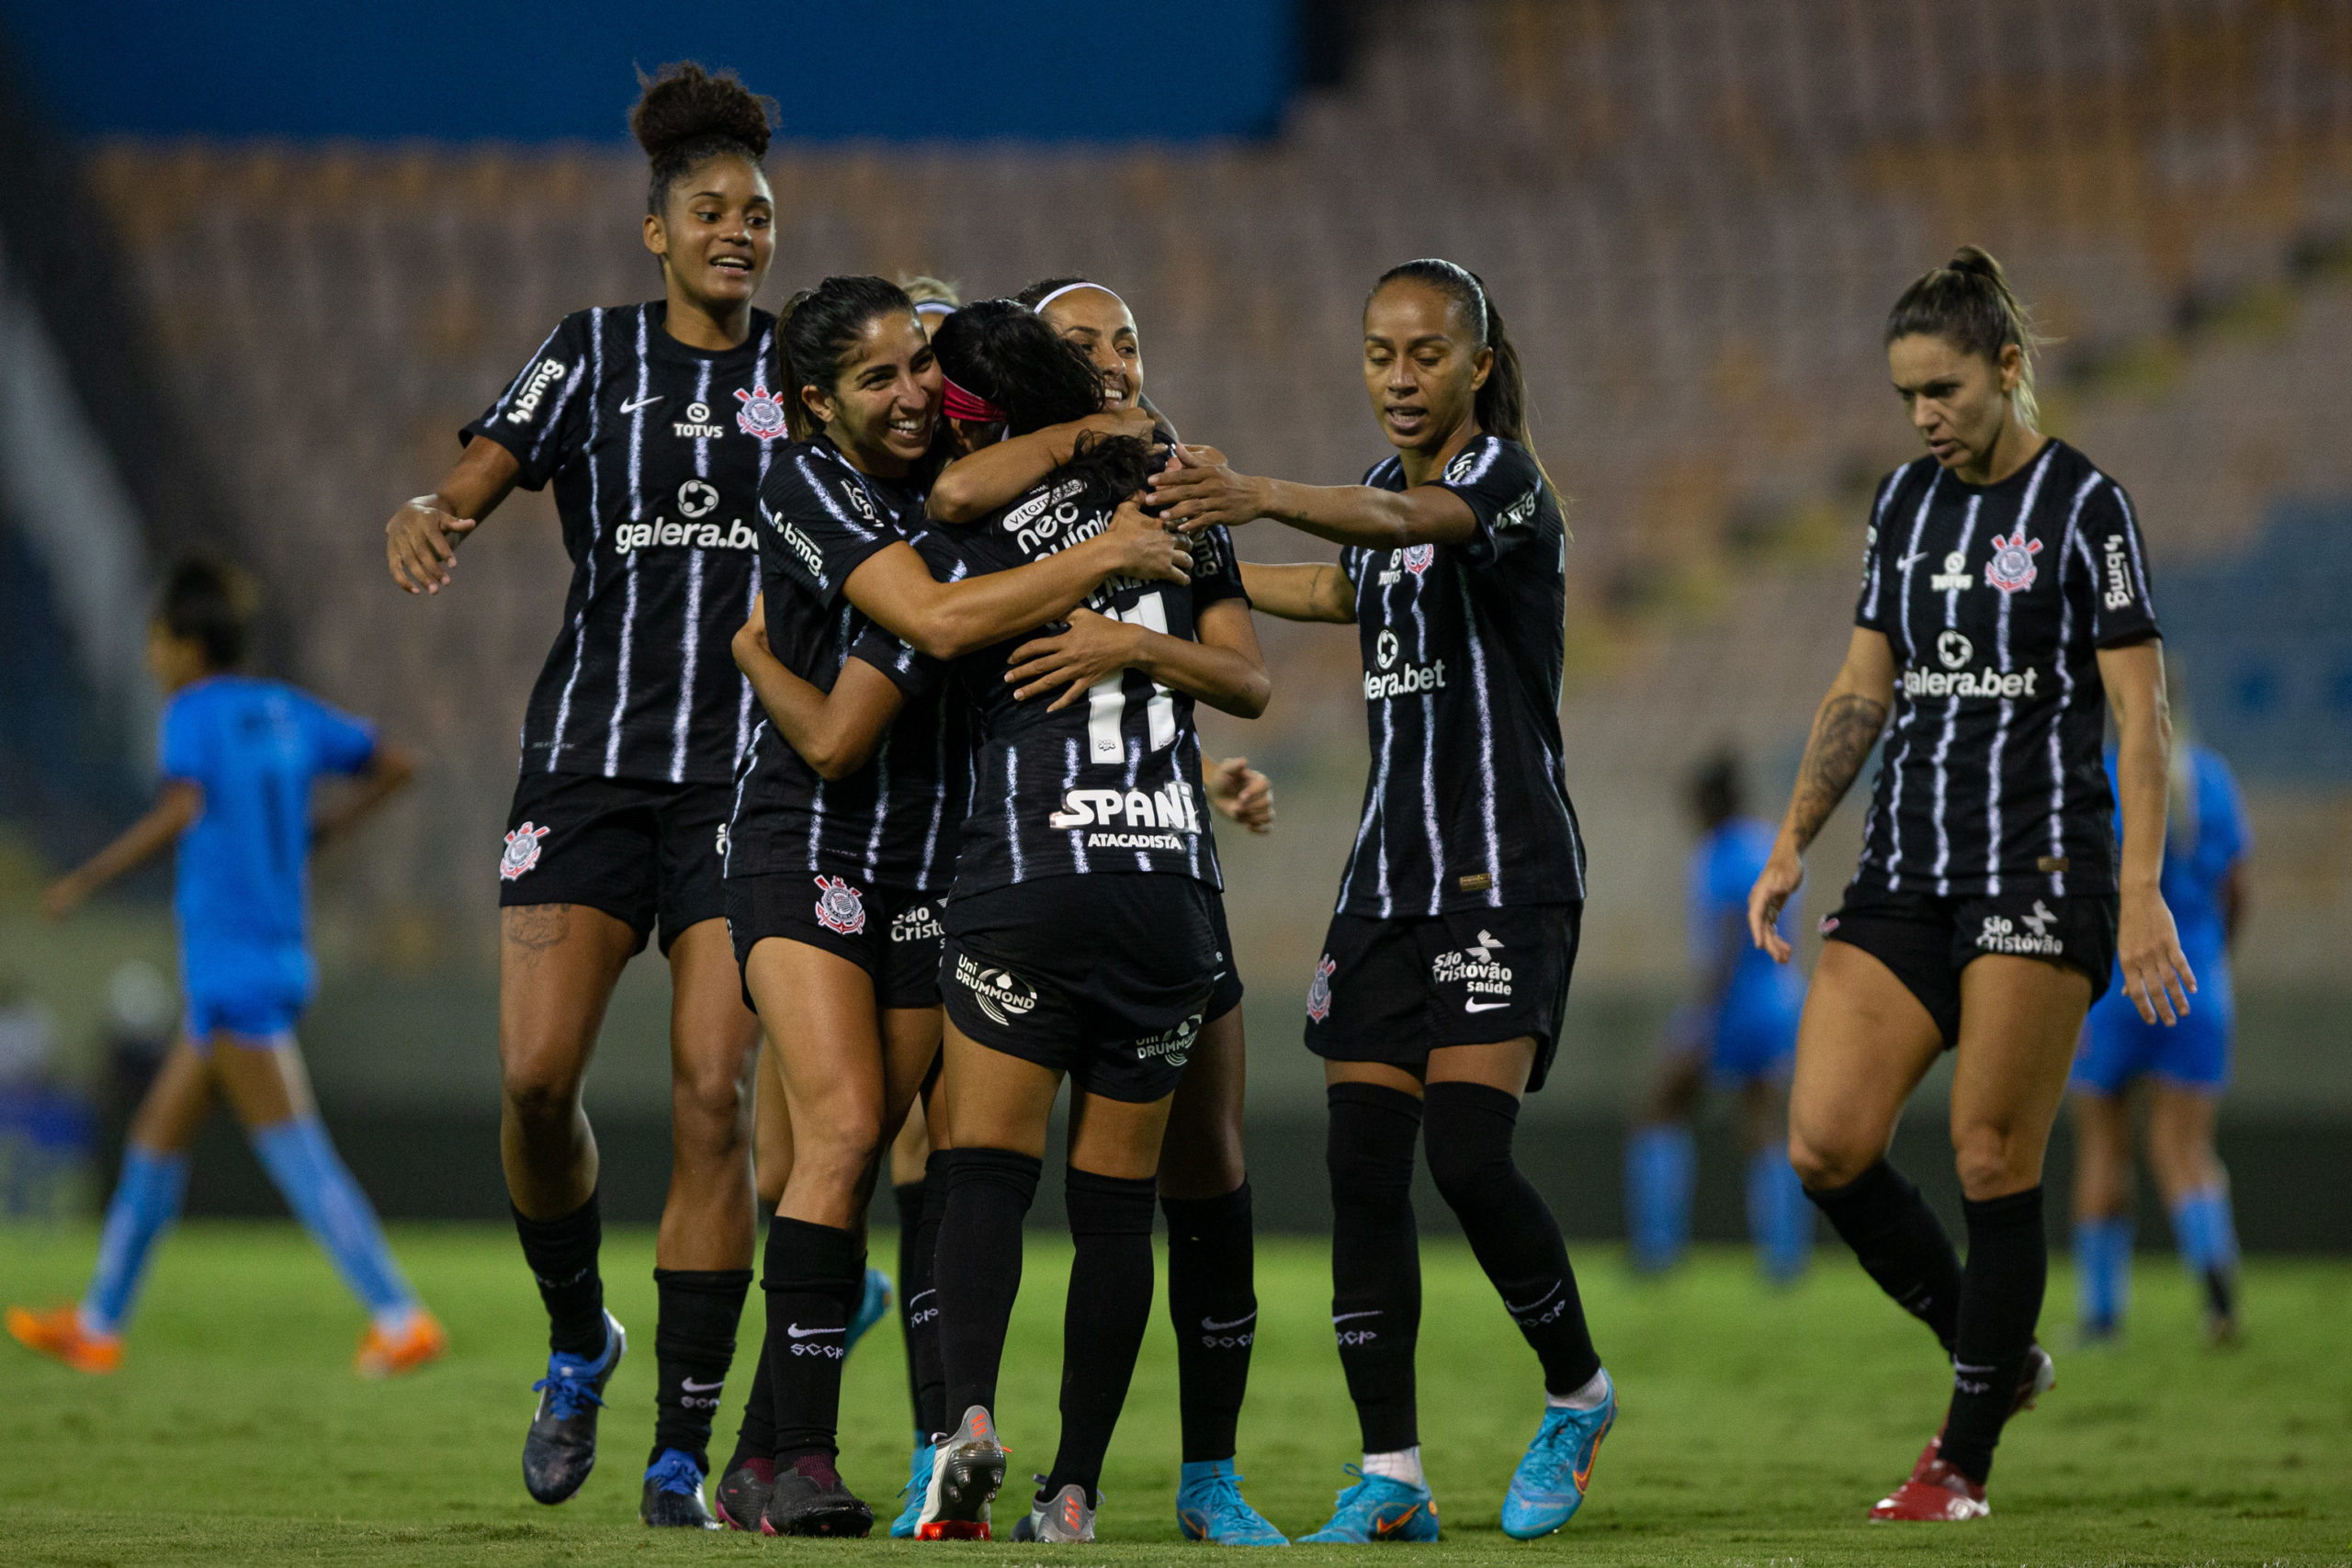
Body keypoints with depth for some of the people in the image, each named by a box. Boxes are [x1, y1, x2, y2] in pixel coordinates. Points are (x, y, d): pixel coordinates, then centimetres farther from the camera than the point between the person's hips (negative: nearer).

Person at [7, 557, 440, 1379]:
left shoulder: (194, 712, -10)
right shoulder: (288, 711, 12)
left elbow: (183, 809, -28)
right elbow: (394, 765, 19)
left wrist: (87, 878, -20)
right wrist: (316, 833, 26)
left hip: (232, 972, -9)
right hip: (280, 962, 9)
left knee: (298, 1153, -9)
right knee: (157, 1133, 16)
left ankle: (403, 1319, -13)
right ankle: (97, 1325, 23)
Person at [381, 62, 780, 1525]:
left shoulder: (804, 364, 9)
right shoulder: (595, 352, 7)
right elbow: (475, 484, -3)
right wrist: (424, 515, -25)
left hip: (747, 775, 0)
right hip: (592, 758, 0)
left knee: (714, 1098, -9)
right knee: (535, 1075, -12)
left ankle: (682, 1454, -3)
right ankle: (578, 1338, 17)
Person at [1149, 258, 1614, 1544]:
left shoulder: (1504, 478, -11)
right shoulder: (1388, 485, 13)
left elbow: (1417, 521, -34)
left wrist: (1261, 498, -50)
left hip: (1506, 871, -8)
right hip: (1390, 874, 8)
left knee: (1468, 1155, -17)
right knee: (1362, 1167, -2)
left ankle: (1577, 1397, 8)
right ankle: (1390, 1478, 1)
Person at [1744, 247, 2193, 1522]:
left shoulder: (2083, 506, -6)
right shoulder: (1906, 500, 13)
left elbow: (2140, 714, -9)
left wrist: (2142, 892, -17)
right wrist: (1793, 841, 9)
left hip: (2040, 869, -6)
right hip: (1904, 875, 6)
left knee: (1994, 1166, -6)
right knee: (1825, 1148, -6)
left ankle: (1964, 1464, 4)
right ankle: (1997, 1356, 14)